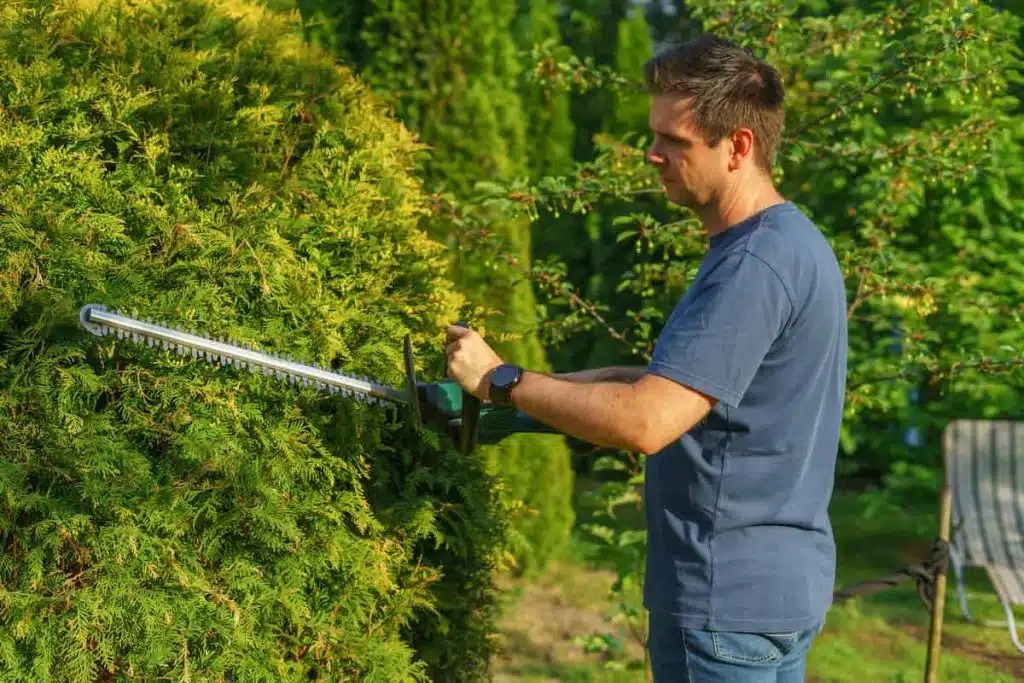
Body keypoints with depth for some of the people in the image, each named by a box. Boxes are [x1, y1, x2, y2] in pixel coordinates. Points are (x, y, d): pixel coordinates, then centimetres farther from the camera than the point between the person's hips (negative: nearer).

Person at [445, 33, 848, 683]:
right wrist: (550, 390, 7)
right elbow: (685, 379, 16)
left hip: (727, 599, -10)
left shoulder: (755, 265, -23)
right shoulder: (790, 241, 10)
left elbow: (645, 421, -29)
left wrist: (501, 379, -18)